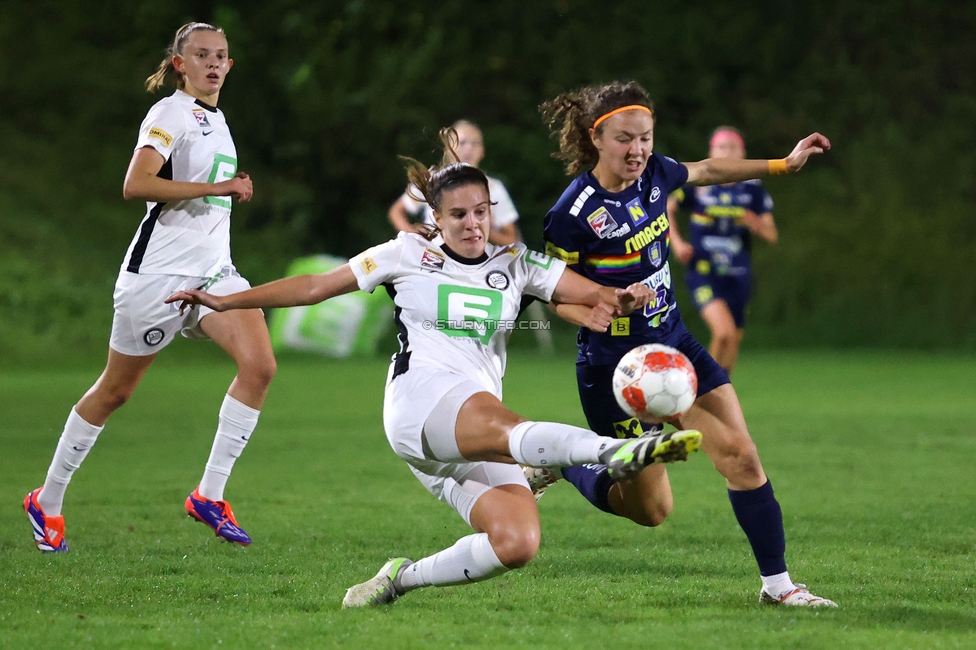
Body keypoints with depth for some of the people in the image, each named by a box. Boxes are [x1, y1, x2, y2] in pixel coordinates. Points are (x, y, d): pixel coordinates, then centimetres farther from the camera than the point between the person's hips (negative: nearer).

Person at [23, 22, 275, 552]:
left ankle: (209, 494, -11)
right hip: (159, 270, -7)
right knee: (115, 390, 3)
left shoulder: (216, 120, 16)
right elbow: (135, 185, -25)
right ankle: (48, 500, 20)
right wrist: (217, 188, -22)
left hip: (212, 270, 7)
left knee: (260, 365, -16)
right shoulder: (171, 114, -10)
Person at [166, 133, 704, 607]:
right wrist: (224, 302, 14)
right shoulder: (409, 255, 10)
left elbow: (591, 293, 5)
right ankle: (617, 452, -68)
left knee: (516, 543, -20)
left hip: (482, 422, 5)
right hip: (420, 398, -5)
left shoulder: (517, 264, 15)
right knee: (503, 428, -39)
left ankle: (401, 578, 1)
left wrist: (619, 299, -20)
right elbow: (316, 287, 14)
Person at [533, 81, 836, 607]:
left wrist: (784, 164, 21)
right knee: (652, 508, 3)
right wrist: (588, 313, -33)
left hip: (672, 342, 6)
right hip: (613, 364, -6)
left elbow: (707, 171, 18)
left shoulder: (653, 174, -4)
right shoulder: (573, 213, -23)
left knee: (741, 455, -4)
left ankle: (777, 582, 5)